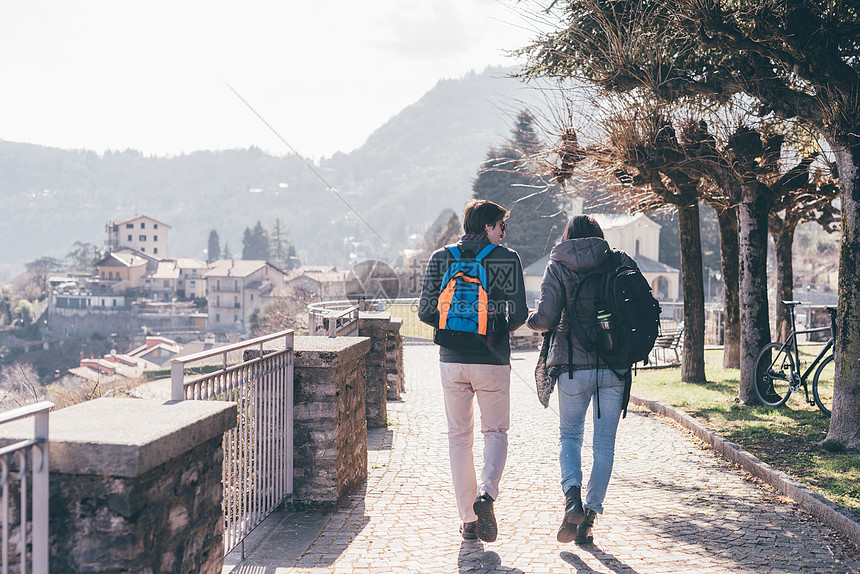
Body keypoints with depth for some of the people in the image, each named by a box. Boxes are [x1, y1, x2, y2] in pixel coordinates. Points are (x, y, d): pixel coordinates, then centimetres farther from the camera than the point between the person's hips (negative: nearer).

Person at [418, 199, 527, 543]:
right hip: (492, 360, -2)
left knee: (458, 437, 11)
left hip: (452, 360, 2)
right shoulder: (507, 258, -4)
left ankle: (468, 519, 13)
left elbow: (426, 311, -1)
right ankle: (485, 495, -11)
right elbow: (519, 313, -8)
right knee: (495, 432, 14)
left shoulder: (441, 258, 3)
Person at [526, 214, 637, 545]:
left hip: (574, 365, -1)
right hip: (616, 367, 1)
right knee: (604, 443, 9)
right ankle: (591, 514, 8)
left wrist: (531, 320, 12)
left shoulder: (558, 267, 0)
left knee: (569, 434, 14)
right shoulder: (618, 262, 5)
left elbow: (546, 318, -10)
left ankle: (572, 499, -8)